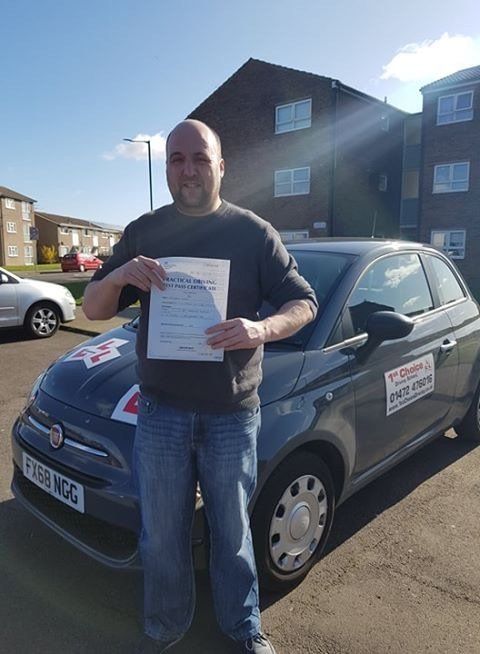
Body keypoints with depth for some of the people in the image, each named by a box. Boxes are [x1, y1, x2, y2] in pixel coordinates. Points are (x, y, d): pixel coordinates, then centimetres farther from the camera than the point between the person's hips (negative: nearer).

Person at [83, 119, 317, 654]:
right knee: (162, 536, 15)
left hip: (233, 413, -1)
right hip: (161, 411, 2)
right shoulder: (143, 233, 5)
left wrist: (261, 328, -23)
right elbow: (93, 309, 7)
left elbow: (304, 304, -1)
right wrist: (118, 276, -17)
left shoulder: (253, 232, 0)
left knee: (232, 531, 16)